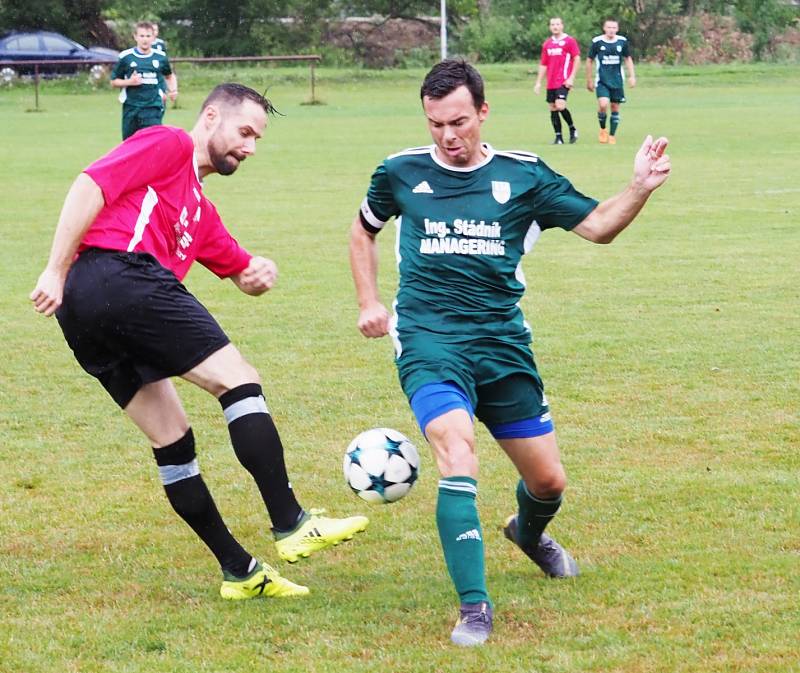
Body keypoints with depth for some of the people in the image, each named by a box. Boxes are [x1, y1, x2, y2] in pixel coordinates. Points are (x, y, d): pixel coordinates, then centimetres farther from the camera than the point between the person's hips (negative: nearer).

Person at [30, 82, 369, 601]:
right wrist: (56, 271, -11)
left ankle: (239, 570, 14)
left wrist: (260, 273, 11)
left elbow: (240, 271, 36)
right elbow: (89, 188, -5)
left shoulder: (201, 211, 33)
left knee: (173, 441, 11)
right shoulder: (169, 145, 6)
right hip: (121, 274, -10)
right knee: (240, 383, -10)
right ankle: (291, 526, -15)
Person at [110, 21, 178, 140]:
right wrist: (129, 82, -11)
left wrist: (173, 90, 3)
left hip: (153, 108, -1)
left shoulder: (161, 57, 4)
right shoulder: (125, 57, 0)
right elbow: (114, 81, 7)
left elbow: (170, 76, 22)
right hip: (131, 108, 1)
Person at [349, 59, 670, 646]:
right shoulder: (402, 173, 3)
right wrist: (369, 302, 13)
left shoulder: (523, 175, 3)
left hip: (503, 344, 2)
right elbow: (364, 229, 22)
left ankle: (529, 532, 47)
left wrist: (640, 189, -14)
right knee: (457, 450, -28)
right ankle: (474, 606, -25)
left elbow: (598, 226, 3)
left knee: (548, 480, 7)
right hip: (429, 341, -2)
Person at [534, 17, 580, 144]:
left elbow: (577, 59, -5)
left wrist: (571, 78, -12)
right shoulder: (547, 44, 14)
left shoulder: (569, 41, -2)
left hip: (563, 81, -6)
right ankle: (559, 137, 9)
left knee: (560, 106, -19)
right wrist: (538, 82, 14)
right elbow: (543, 64, 19)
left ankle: (572, 128, 2)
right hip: (551, 83, 6)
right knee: (553, 109, 3)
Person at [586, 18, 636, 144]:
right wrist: (589, 80, 8)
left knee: (615, 107, 4)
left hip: (617, 81, 3)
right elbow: (589, 60, 5)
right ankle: (602, 129, 6)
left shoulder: (622, 41, 2)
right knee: (603, 104, -19)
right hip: (602, 81, -3)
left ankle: (612, 135, 15)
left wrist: (632, 76, 7)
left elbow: (628, 58, 14)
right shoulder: (597, 42, -5)